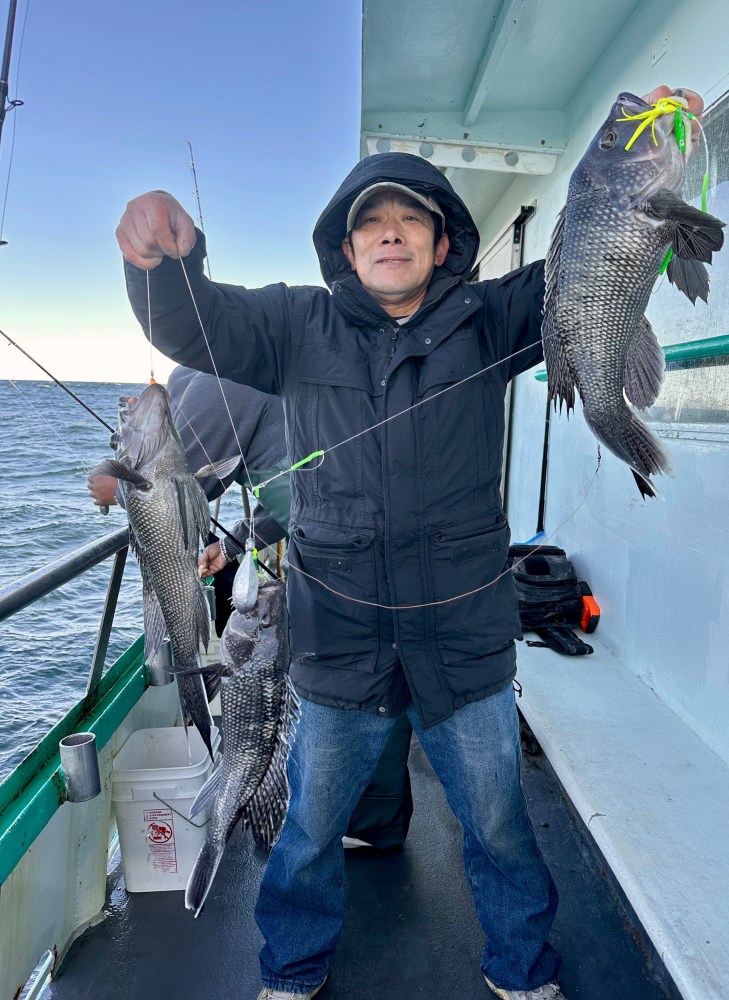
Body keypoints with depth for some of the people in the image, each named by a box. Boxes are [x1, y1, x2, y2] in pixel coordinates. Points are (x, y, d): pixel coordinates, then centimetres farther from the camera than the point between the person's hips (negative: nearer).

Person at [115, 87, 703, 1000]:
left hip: (465, 641, 1)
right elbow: (191, 325, -8)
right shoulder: (300, 327, 0)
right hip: (339, 642, 0)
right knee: (312, 828, 20)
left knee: (498, 826, 19)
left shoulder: (489, 322, 2)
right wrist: (164, 257, -29)